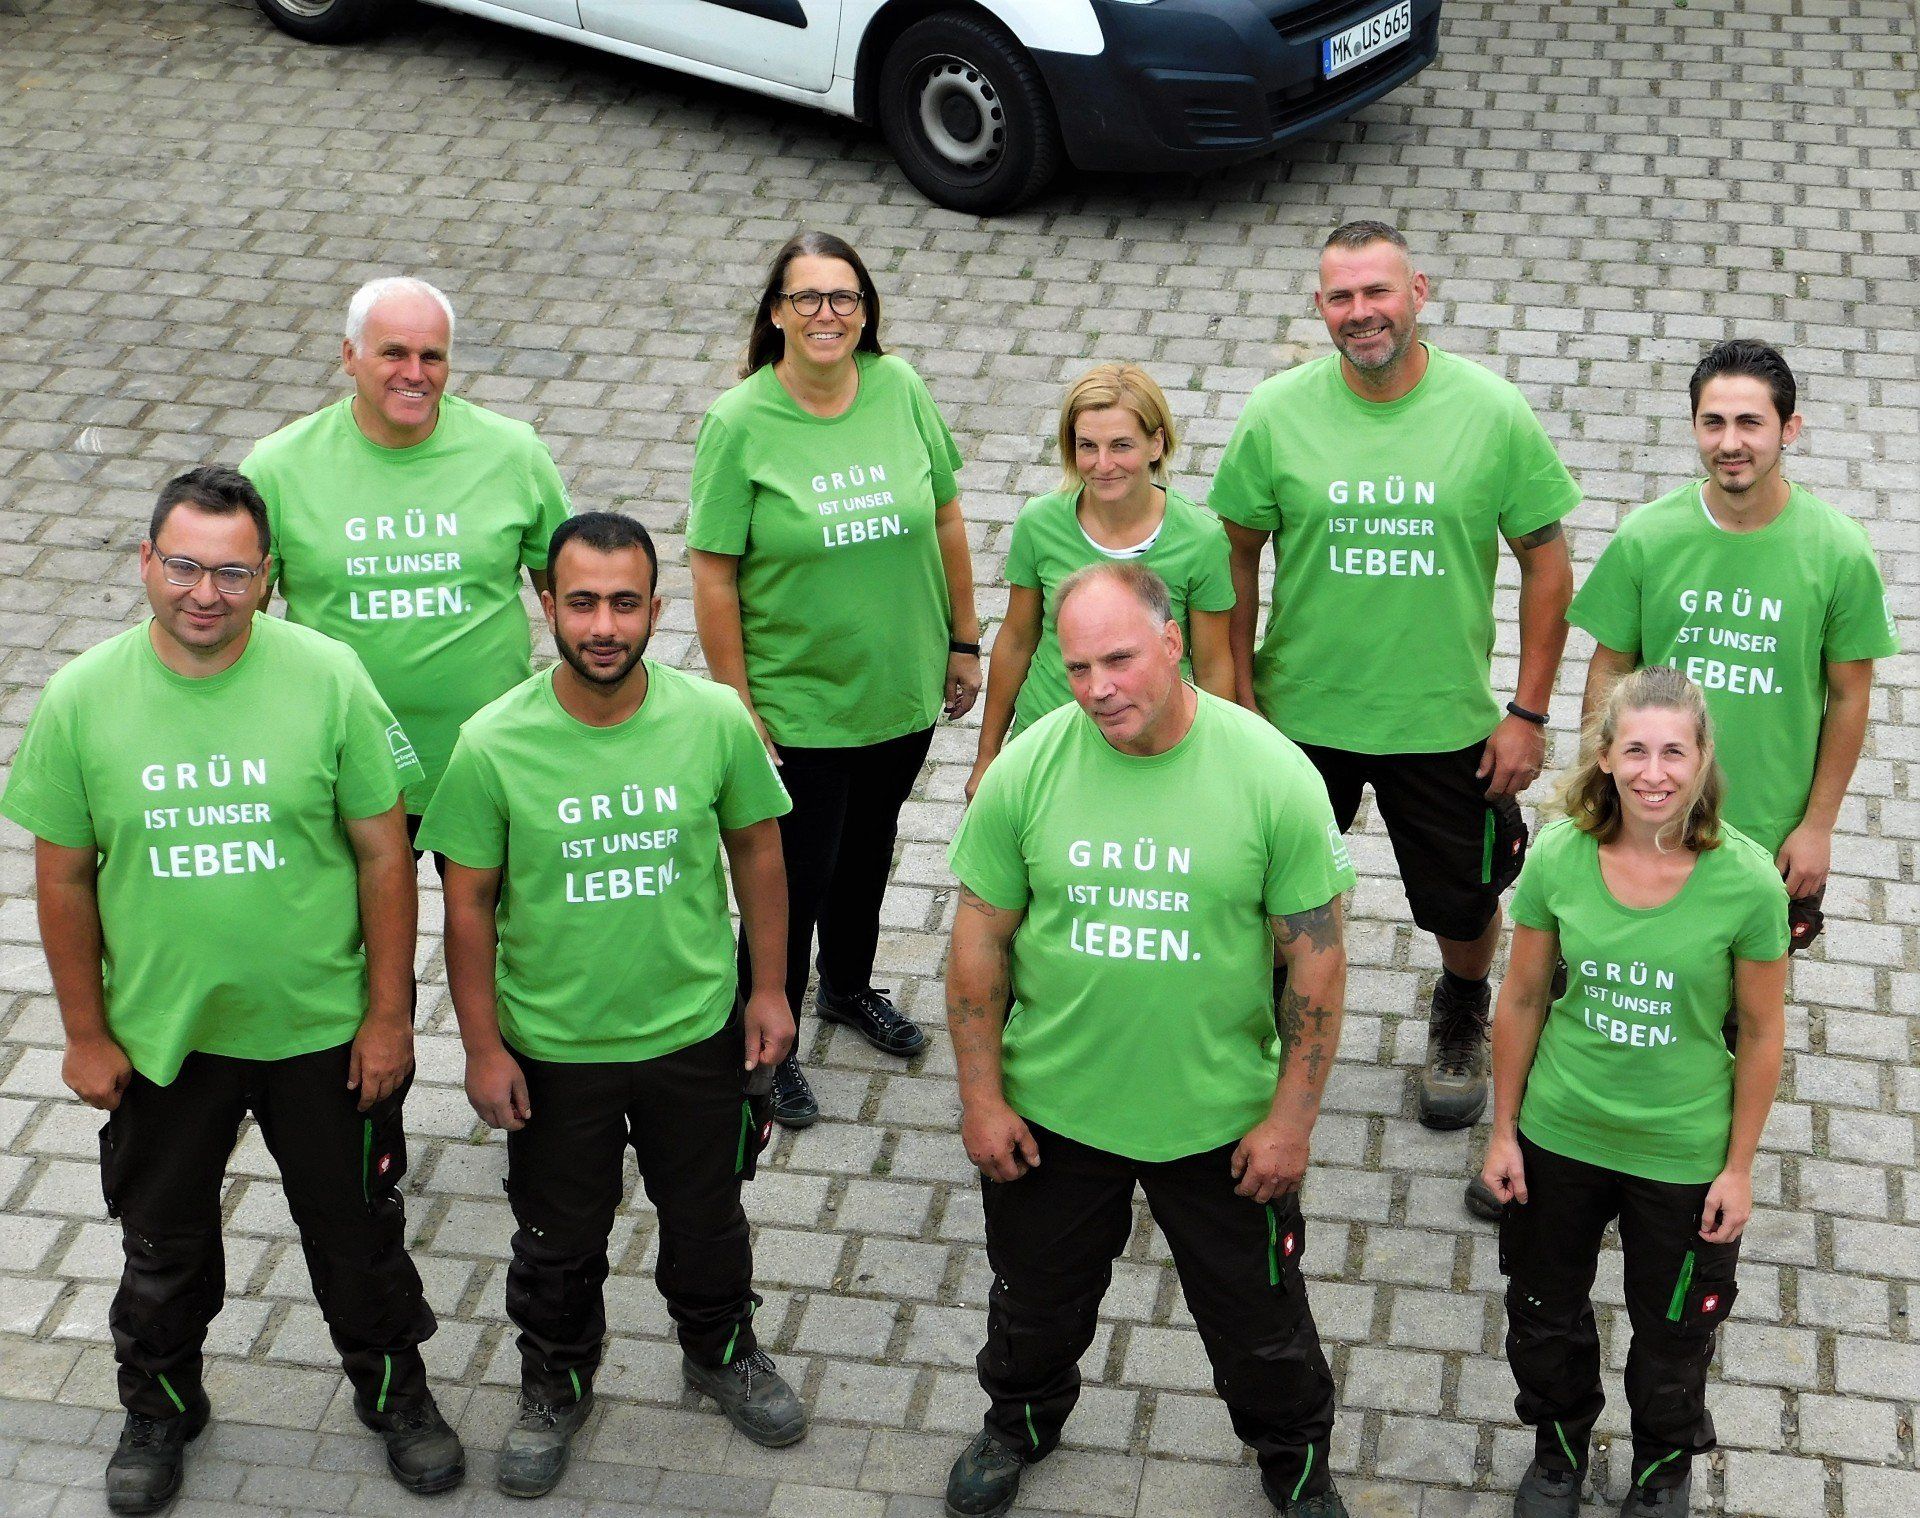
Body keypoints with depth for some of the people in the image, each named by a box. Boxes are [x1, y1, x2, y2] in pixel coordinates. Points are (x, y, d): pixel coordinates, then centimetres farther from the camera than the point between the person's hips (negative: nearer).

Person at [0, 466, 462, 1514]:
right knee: (162, 1242, 21)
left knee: (356, 1230, 18)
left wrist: (388, 1013, -6)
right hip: (159, 1035, 1)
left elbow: (383, 854, -8)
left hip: (323, 1028, -1)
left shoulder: (330, 680, -14)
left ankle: (394, 1390, 42)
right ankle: (159, 1407, 45)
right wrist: (85, 1033, -1)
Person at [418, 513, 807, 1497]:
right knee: (559, 1238, 19)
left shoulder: (716, 721, -15)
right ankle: (556, 1386, 45)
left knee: (706, 1215, 23)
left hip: (696, 1031, 1)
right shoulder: (494, 744, -19)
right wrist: (482, 1046, -7)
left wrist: (769, 988, 4)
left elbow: (756, 851, 1)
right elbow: (469, 904, -10)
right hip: (551, 1046, -1)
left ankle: (722, 1352, 50)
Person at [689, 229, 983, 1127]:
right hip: (796, 706, -4)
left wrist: (963, 640, 8)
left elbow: (945, 520, 5)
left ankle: (849, 986, 49)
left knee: (869, 849, 23)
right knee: (796, 875, 4)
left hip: (904, 691, 4)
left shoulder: (900, 389, -6)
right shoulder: (739, 424, -17)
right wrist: (738, 713, -15)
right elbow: (713, 578, -14)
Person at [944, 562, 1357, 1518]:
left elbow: (1317, 959, -11)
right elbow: (979, 943, -4)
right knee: (1038, 1297, 24)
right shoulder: (1027, 769, -13)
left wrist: (1292, 1118, -9)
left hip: (1222, 1119, -1)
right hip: (1049, 1110, 2)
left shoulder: (1272, 775, -17)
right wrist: (980, 1098, -3)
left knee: (1259, 1317, 17)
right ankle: (1020, 1422, 55)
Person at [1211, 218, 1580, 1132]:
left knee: (1463, 906, 17)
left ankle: (1460, 1023, 49)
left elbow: (1546, 559, -4)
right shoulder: (1277, 413, -9)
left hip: (1447, 720, 0)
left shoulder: (1493, 413, -11)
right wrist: (1238, 698, -2)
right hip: (1299, 713, 0)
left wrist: (1529, 712, -6)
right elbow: (1236, 556, 0)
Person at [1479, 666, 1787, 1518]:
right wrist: (1503, 1130, 2)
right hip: (1559, 1136, 2)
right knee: (1545, 1316, 23)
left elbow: (1761, 1033, -10)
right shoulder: (1559, 856, -17)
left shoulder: (1747, 880, -21)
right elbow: (1521, 1000, -4)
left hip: (1684, 1155, -2)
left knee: (1673, 1333, 21)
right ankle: (1560, 1447, 53)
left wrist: (1739, 1167, -6)